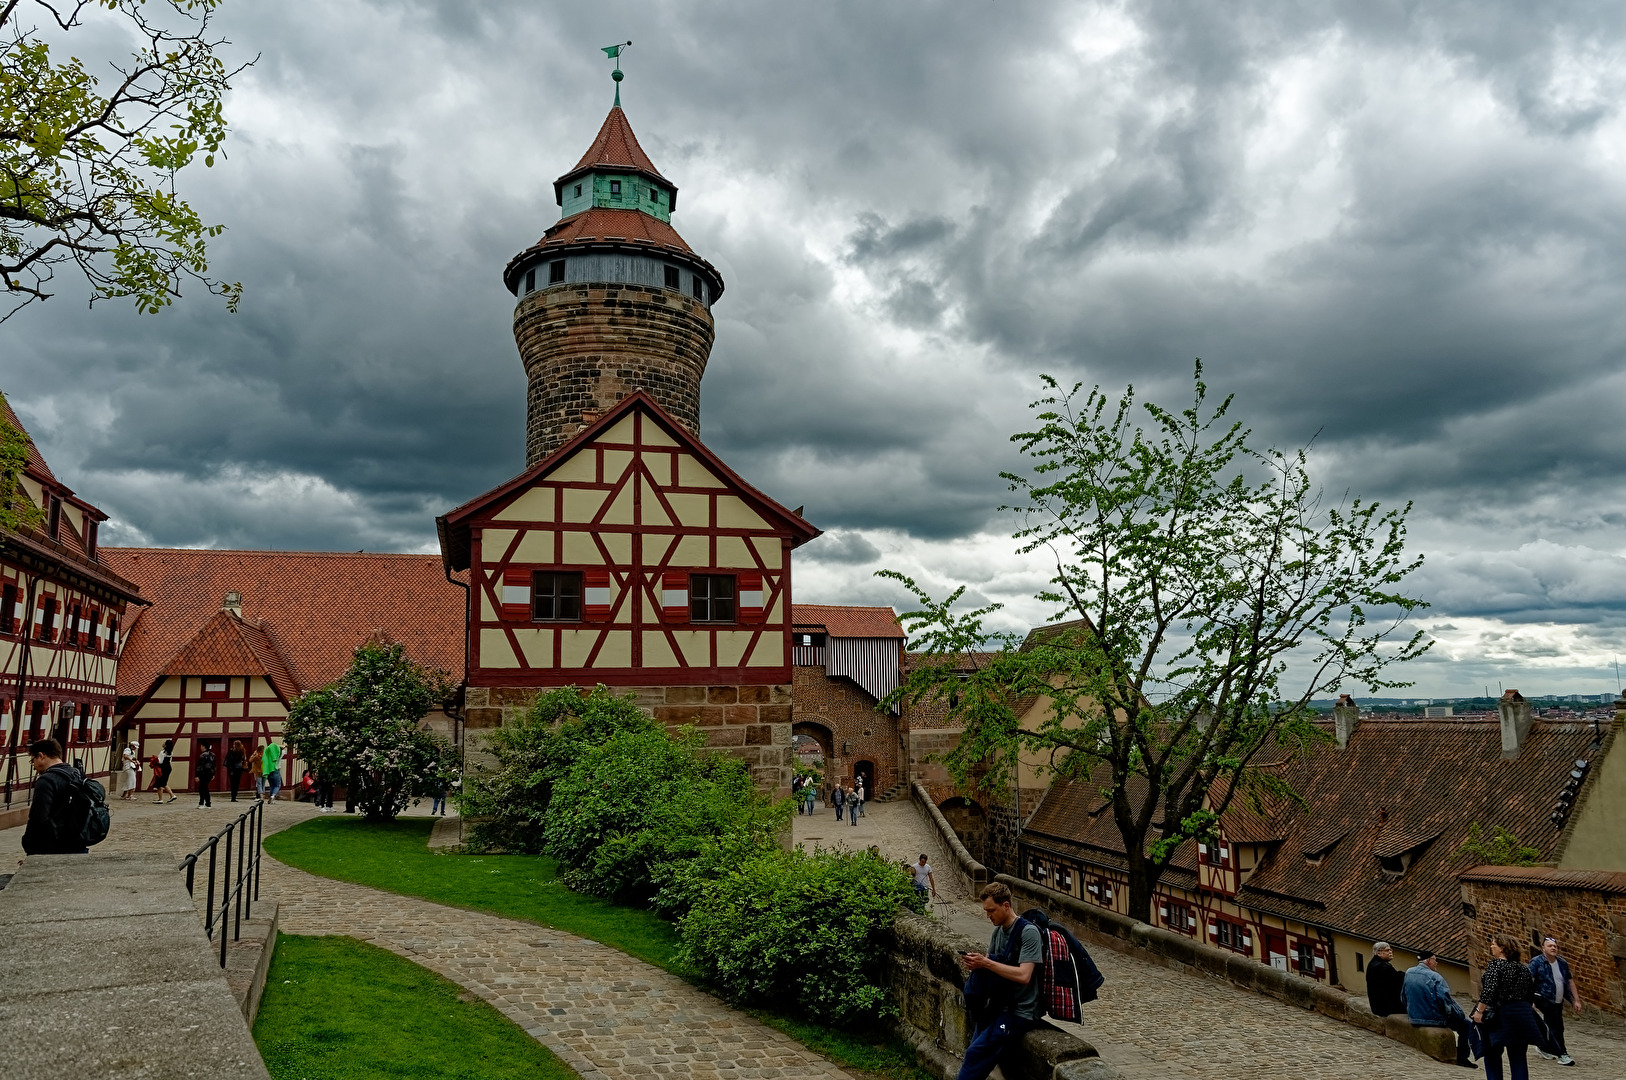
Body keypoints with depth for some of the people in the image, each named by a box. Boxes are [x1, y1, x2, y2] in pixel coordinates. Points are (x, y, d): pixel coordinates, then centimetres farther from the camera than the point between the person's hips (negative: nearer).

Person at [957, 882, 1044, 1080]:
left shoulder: (1028, 932, -16)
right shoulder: (997, 931, 9)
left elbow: (1023, 976, -24)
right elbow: (990, 967, 14)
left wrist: (986, 963, -22)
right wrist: (977, 963, -9)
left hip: (1020, 1011, -8)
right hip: (999, 1004, 8)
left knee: (977, 1053, -17)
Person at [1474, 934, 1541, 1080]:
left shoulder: (1495, 964, -9)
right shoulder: (1523, 968, 12)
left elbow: (1489, 991, -19)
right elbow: (1531, 994, 15)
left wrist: (1479, 1010, -16)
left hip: (1501, 1015, -6)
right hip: (1523, 1015, 6)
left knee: (1492, 1054, 7)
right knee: (1518, 1057, 10)